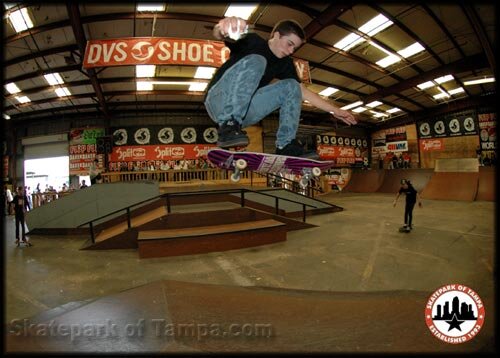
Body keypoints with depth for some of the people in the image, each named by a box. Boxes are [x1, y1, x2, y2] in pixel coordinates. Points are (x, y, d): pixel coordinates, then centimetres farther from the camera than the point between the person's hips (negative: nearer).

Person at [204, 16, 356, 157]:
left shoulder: (285, 63, 10)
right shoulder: (252, 41, -6)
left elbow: (303, 91, 12)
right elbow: (218, 34, -24)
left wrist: (335, 110, 7)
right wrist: (225, 25, -50)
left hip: (244, 112, 5)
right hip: (218, 102, -5)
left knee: (291, 87, -6)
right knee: (255, 62, -27)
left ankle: (286, 147, -13)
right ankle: (228, 127, -35)